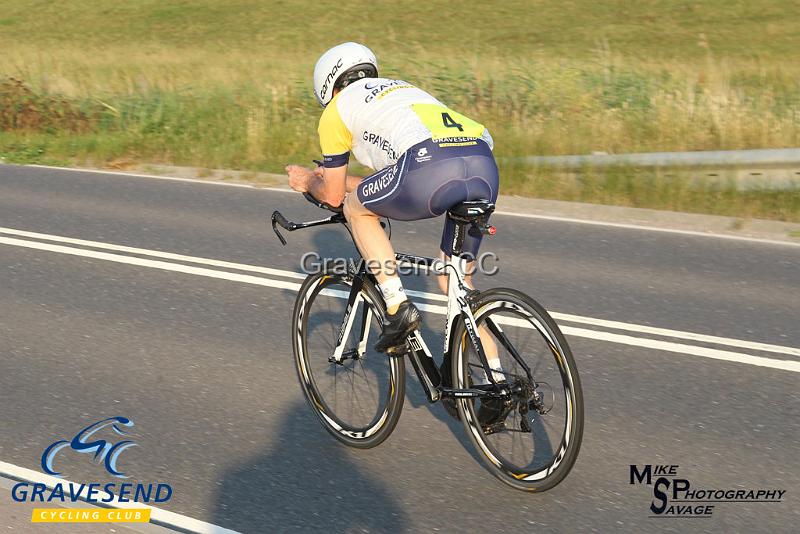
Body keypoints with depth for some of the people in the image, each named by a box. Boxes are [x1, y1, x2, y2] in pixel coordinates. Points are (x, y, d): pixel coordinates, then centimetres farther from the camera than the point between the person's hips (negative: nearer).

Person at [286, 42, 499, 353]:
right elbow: (397, 172, 46)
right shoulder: (402, 88, 40)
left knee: (356, 207, 23)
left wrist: (308, 181, 48)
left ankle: (399, 309, 14)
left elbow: (333, 196, 26)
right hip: (486, 165, 7)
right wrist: (333, 177, 55)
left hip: (432, 168, -7)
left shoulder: (336, 109, 21)